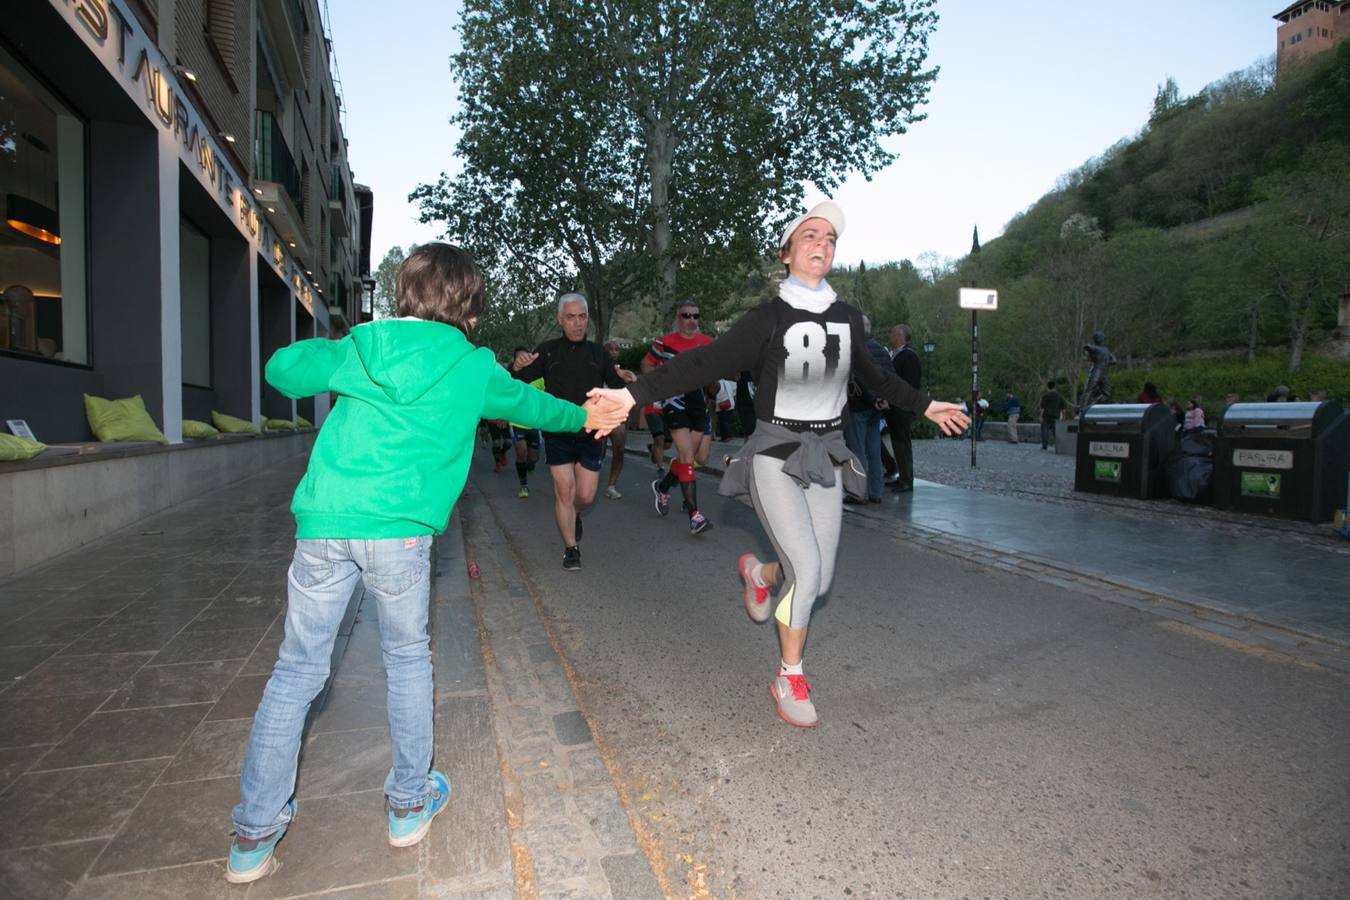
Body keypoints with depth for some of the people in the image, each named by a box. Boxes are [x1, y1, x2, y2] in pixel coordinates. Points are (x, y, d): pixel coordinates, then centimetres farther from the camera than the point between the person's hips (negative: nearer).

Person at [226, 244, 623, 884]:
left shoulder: (357, 348, 13)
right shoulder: (472, 367, 8)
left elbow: (281, 369, 24)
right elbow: (526, 403, 24)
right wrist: (582, 417, 43)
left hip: (324, 522, 2)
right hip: (399, 530, -2)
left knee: (297, 669, 13)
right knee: (407, 659, 18)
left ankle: (254, 836, 21)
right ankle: (411, 802, 30)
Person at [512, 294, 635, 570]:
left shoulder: (597, 353, 8)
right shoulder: (548, 351, 1)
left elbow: (616, 386, 11)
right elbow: (517, 382, -6)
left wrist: (626, 380, -13)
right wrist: (517, 366, -29)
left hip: (591, 435, 2)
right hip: (557, 435, -1)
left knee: (586, 496, 3)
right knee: (564, 491, -3)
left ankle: (574, 515, 38)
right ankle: (571, 549, 11)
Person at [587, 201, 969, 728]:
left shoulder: (847, 318, 7)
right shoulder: (769, 318, -9)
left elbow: (875, 377, 23)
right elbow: (703, 363, -19)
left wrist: (925, 406, 31)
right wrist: (634, 393, -29)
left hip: (826, 458, 5)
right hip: (775, 455, -5)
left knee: (819, 580, 5)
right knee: (807, 571, -13)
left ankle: (759, 572, 40)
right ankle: (789, 678, 11)